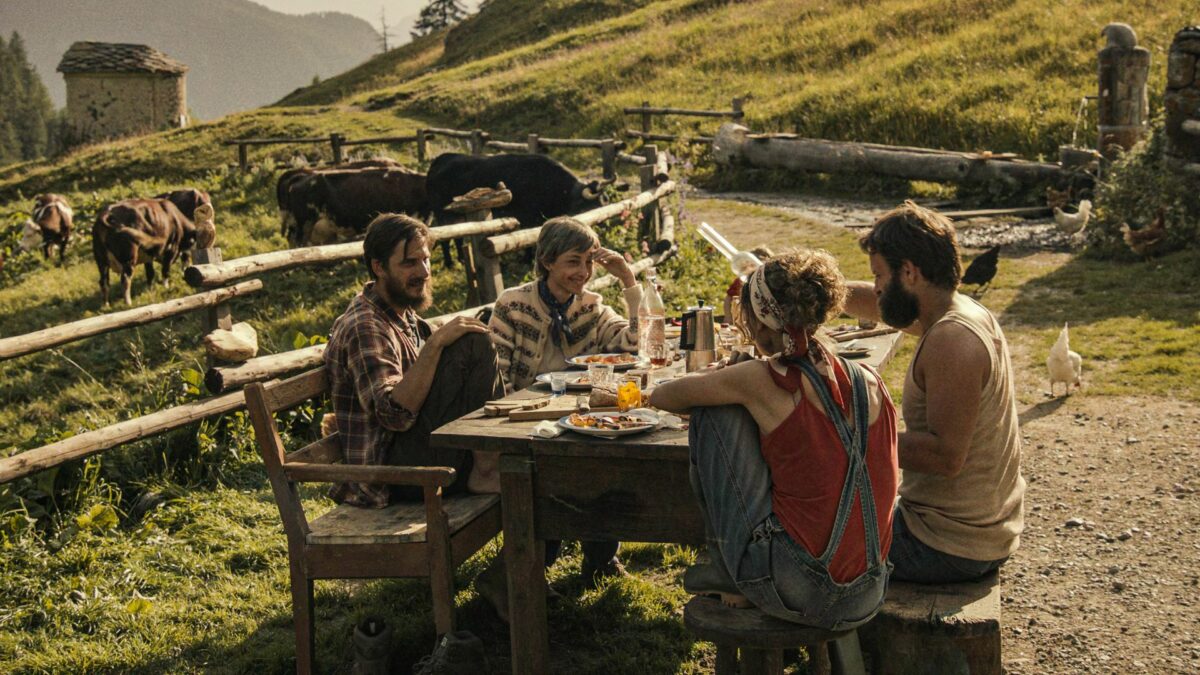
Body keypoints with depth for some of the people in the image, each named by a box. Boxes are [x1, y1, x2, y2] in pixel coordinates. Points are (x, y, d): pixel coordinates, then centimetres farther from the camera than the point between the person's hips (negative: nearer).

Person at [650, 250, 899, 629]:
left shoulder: (761, 381, -9)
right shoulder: (870, 382, 5)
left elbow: (661, 397, 6)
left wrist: (711, 389, 30)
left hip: (797, 593, -6)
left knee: (715, 413, 3)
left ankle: (728, 571, 15)